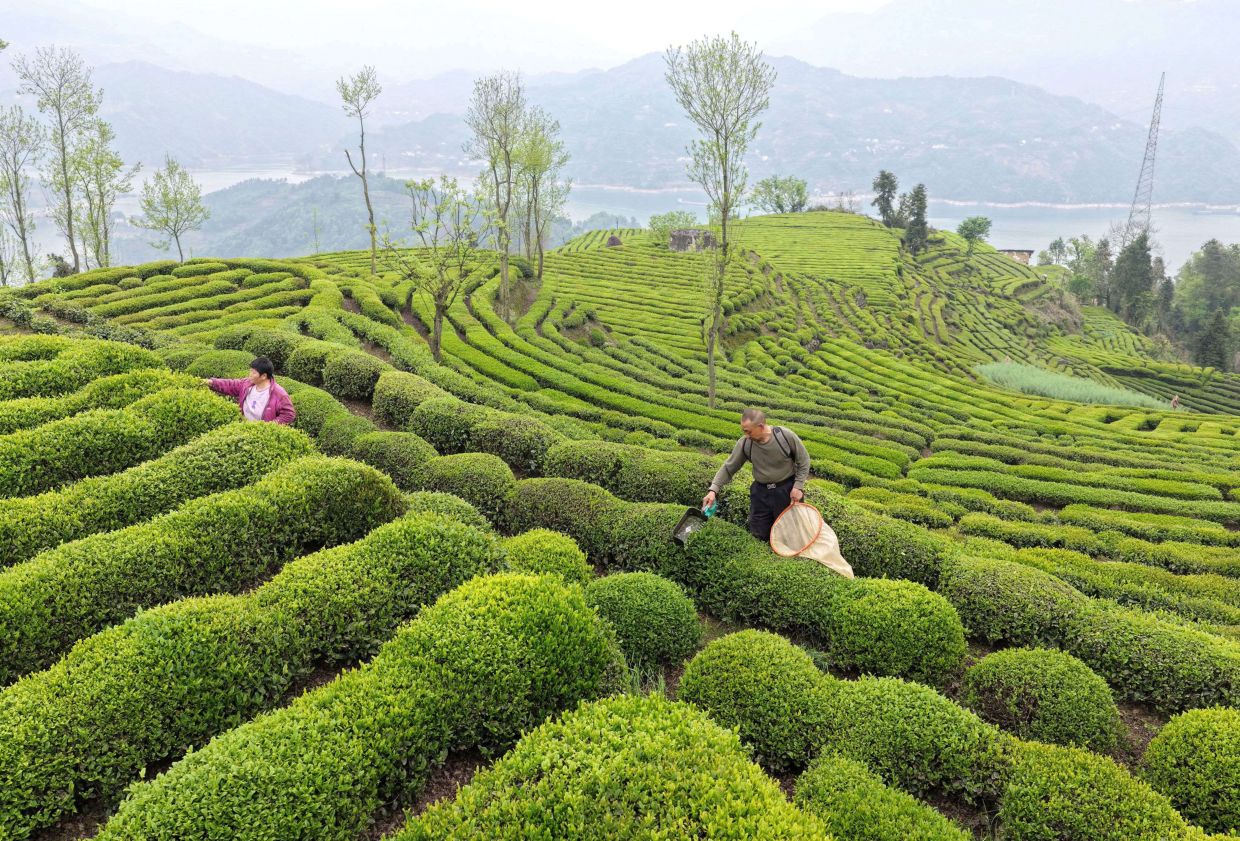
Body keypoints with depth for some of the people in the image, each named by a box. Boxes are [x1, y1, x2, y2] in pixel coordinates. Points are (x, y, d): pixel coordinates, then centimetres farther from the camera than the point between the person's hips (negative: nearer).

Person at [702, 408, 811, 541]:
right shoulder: (744, 443, -14)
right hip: (761, 491, 2)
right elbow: (728, 468, -5)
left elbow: (804, 460, -5)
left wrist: (798, 486, -12)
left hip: (786, 490, -2)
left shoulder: (786, 436, -19)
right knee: (759, 535, 8)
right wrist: (713, 490, -14)